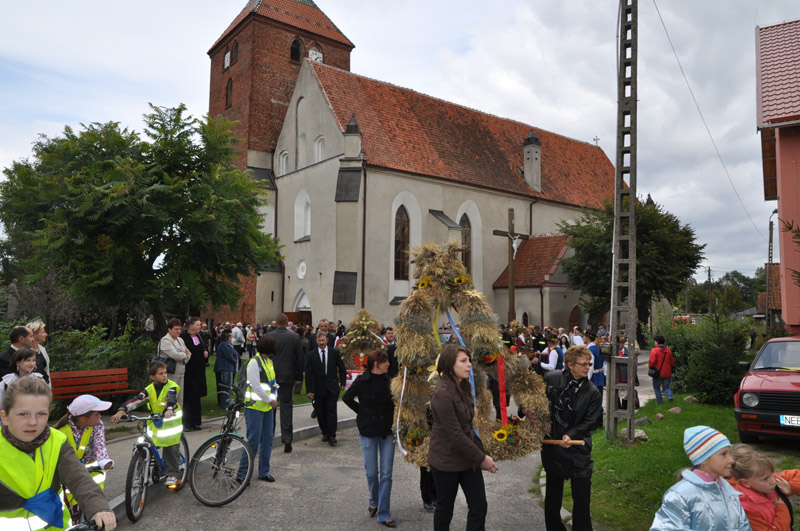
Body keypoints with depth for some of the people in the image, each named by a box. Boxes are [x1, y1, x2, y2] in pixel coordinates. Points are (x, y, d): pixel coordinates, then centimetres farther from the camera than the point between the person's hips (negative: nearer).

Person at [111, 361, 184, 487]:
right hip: (155, 421, 4)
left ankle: (173, 475, 4)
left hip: (171, 420, -4)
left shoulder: (171, 386, -10)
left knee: (171, 448, -7)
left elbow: (171, 399, -28)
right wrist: (122, 410, -26)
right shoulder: (149, 390, 0)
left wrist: (169, 410, -48)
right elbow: (136, 400, -10)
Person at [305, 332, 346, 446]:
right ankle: (325, 433, 22)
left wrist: (342, 383, 8)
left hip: (332, 387, -1)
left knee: (331, 411, -5)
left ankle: (332, 436, -1)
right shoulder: (311, 355, 0)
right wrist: (309, 390, -7)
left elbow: (342, 368, 11)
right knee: (320, 413, 5)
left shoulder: (334, 353, 2)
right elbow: (308, 374, -2)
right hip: (318, 388, 1)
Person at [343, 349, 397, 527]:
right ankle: (374, 502, 36)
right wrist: (362, 411, 0)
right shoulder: (362, 381, -9)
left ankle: (383, 514, 10)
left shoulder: (389, 380, -3)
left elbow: (394, 402, 9)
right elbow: (347, 397, 6)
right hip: (368, 431, -2)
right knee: (371, 473, 7)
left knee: (386, 474, 1)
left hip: (387, 430, 2)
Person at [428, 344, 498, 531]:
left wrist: (482, 452, 4)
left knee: (479, 506, 7)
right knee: (445, 508, 11)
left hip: (468, 458, 7)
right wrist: (481, 458, -17)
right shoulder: (442, 393, -21)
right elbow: (455, 434, -22)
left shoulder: (463, 388, 5)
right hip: (446, 462, -7)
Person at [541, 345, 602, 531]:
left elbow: (590, 422, -9)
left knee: (582, 498, 2)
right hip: (552, 446, 1)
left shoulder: (593, 393, -6)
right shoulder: (551, 379, -7)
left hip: (578, 449, -1)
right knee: (553, 496, 15)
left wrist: (571, 435, -23)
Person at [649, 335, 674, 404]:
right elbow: (672, 363, 10)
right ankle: (669, 396, -10)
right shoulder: (668, 351, 5)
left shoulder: (654, 351, -13)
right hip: (667, 373, 4)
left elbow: (652, 362, -21)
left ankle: (660, 401, 13)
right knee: (666, 387, 17)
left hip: (658, 373, -4)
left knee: (656, 388, 13)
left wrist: (650, 366, 0)